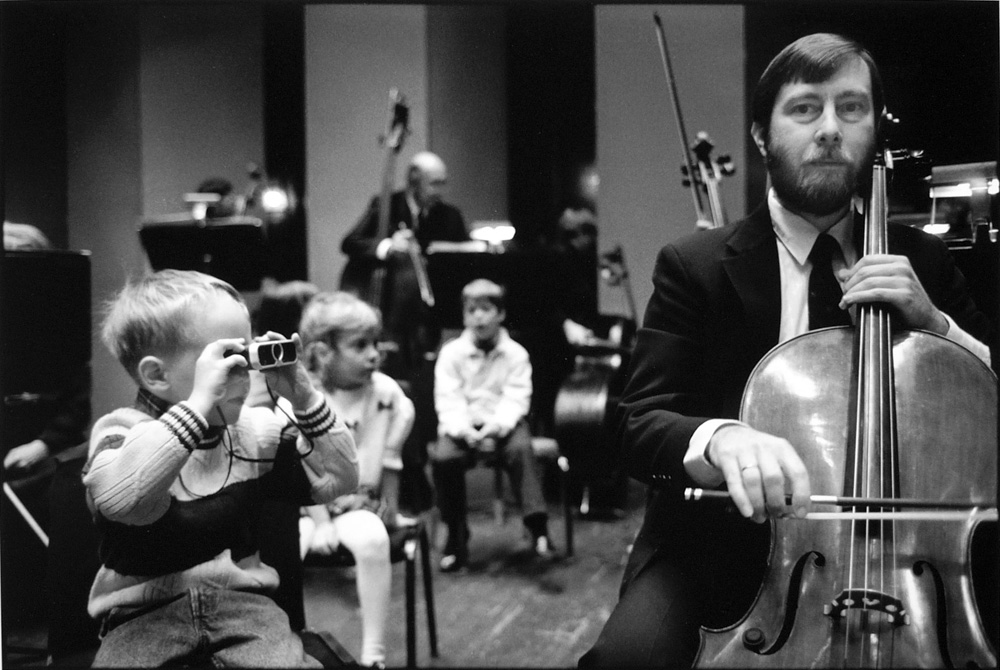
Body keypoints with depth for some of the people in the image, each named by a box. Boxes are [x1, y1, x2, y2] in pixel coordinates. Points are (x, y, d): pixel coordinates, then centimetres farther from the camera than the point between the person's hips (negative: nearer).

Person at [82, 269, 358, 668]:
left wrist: (303, 398, -6)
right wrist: (200, 403, -32)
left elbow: (338, 480, 6)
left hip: (243, 601, 3)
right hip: (145, 611, -2)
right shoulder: (120, 431, -7)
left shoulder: (257, 431, 6)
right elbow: (118, 498, -31)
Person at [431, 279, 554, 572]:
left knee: (521, 449, -32)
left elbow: (515, 400, -7)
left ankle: (538, 526, -35)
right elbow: (448, 402, -5)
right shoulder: (451, 353, 3)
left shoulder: (515, 353, 2)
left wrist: (496, 427, -25)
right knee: (443, 457, -28)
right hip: (463, 426, 1)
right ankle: (456, 537, -14)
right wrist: (465, 431, -22)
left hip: (503, 424, -1)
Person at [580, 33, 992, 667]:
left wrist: (932, 322, -11)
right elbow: (643, 424, -9)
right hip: (718, 548, -2)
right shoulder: (695, 265, 1)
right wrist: (720, 438, -32)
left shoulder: (922, 263, 9)